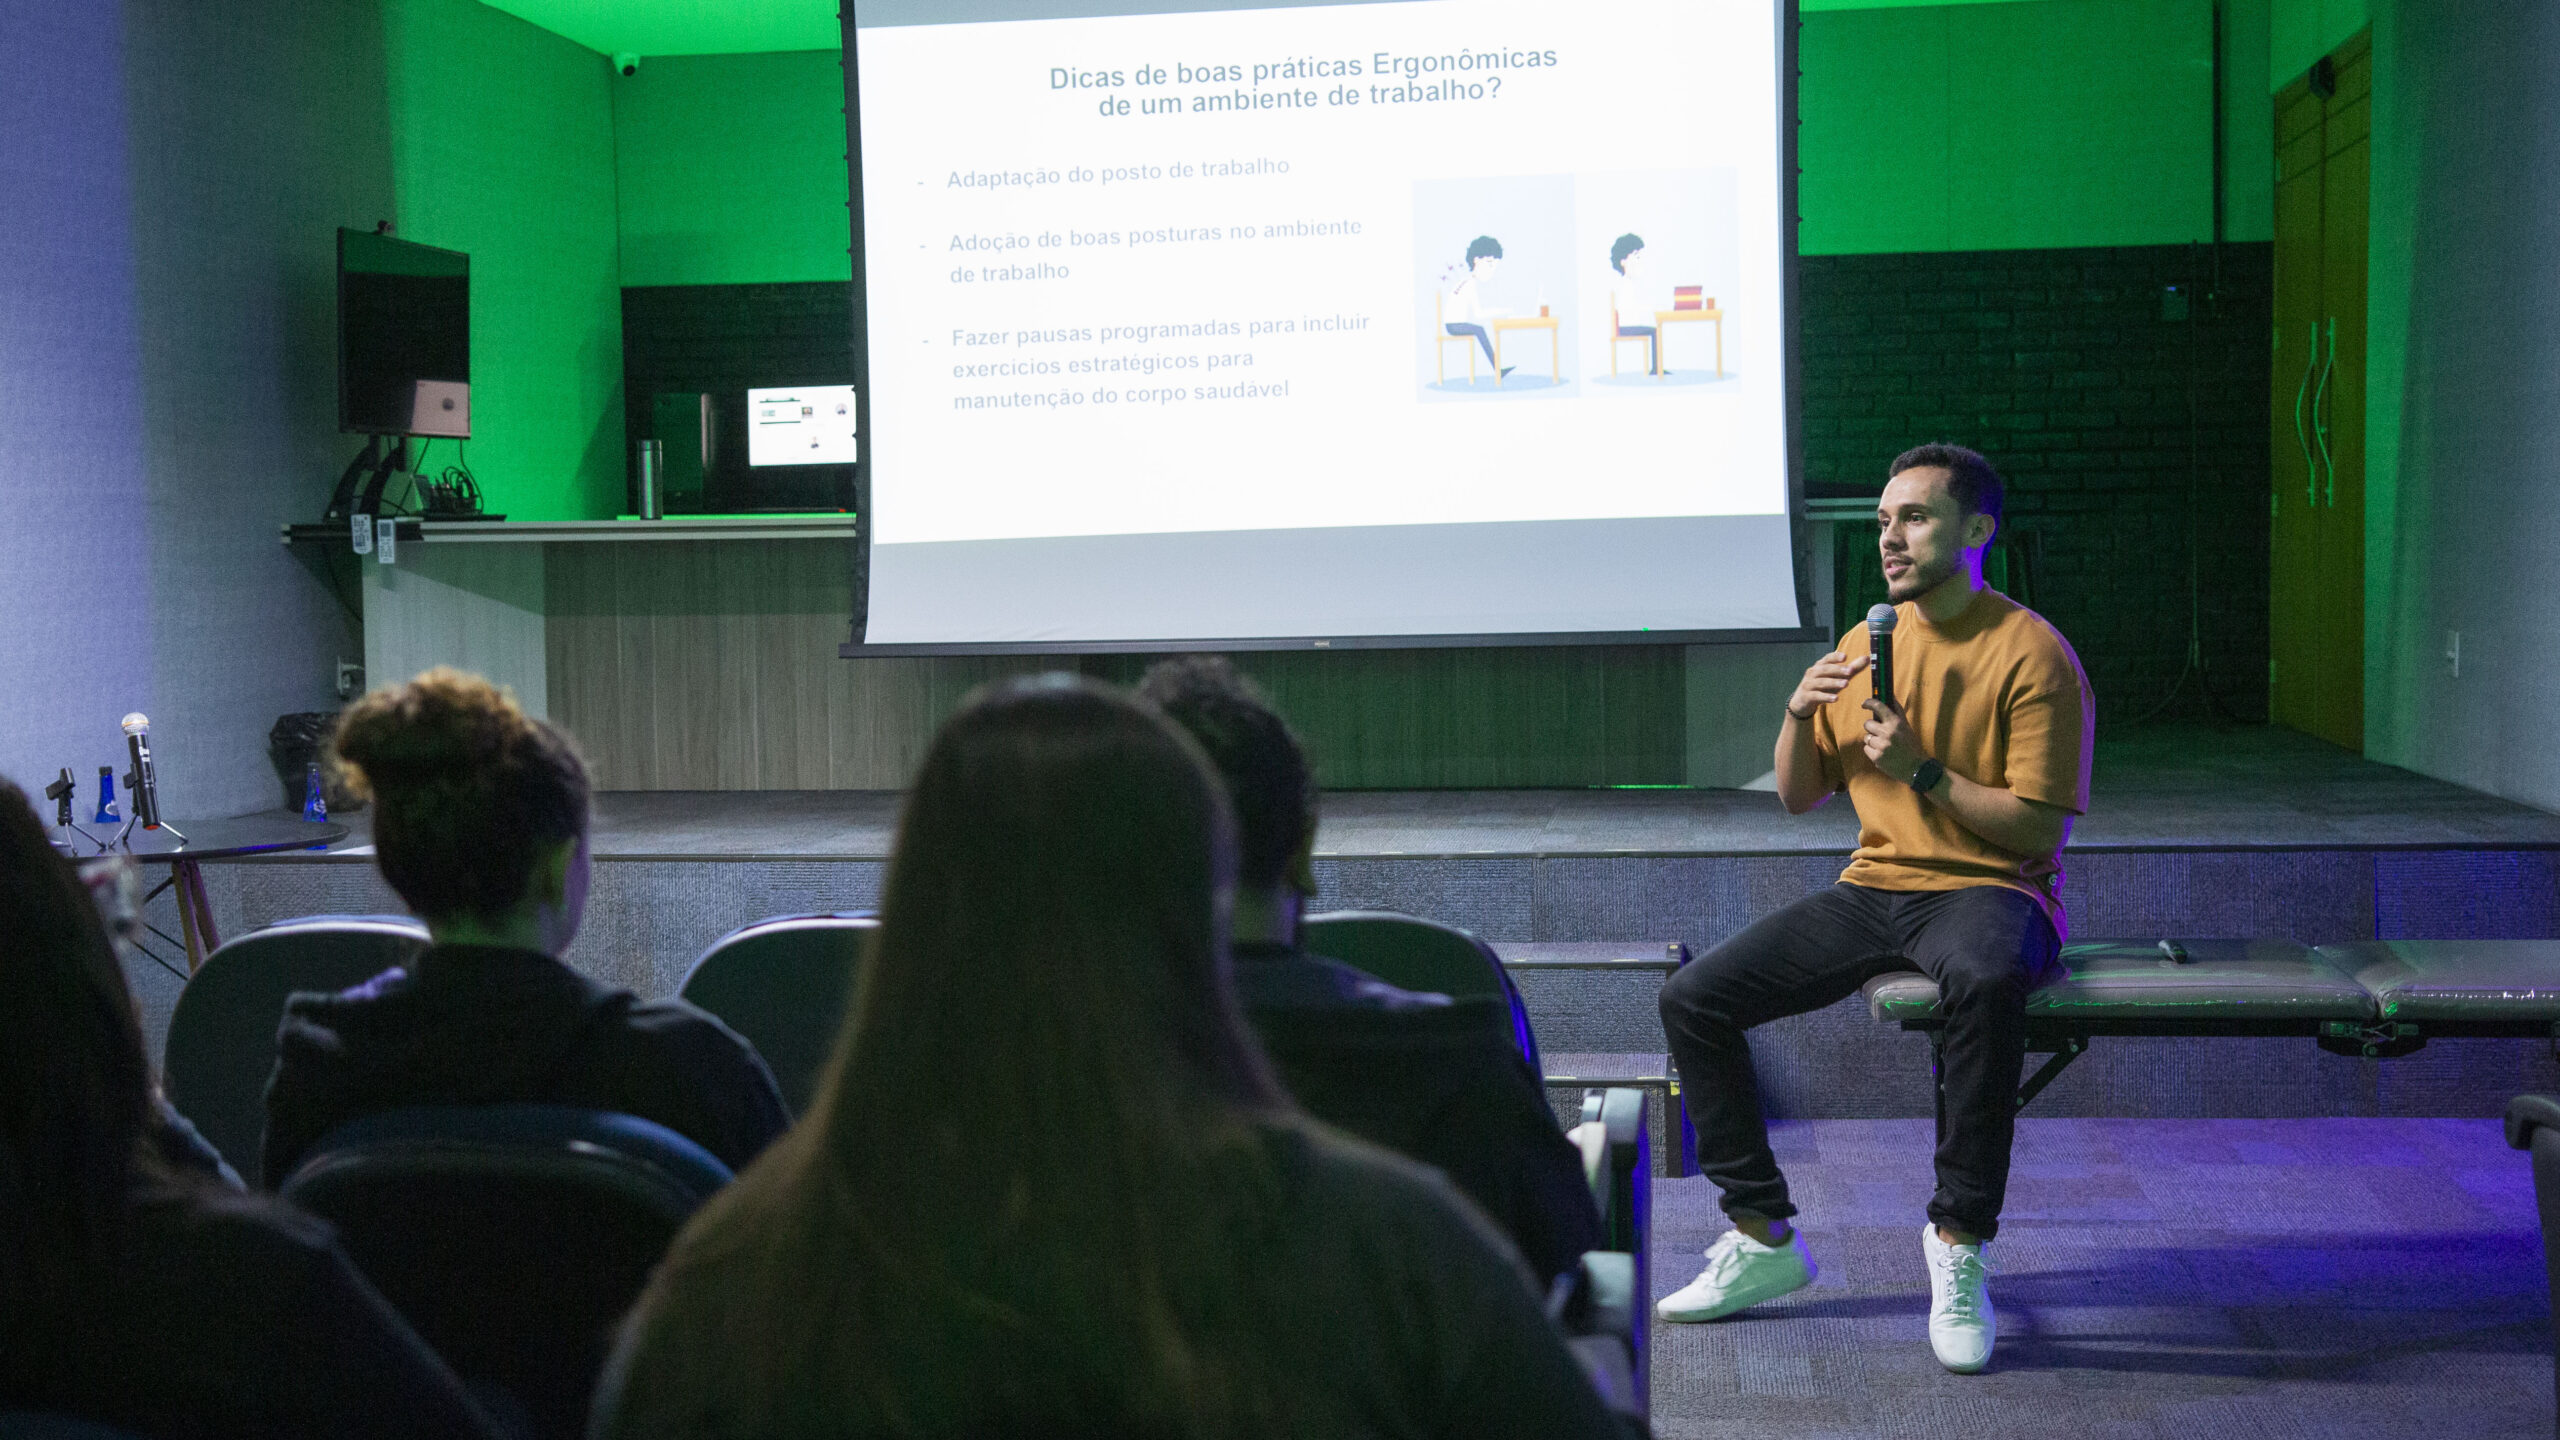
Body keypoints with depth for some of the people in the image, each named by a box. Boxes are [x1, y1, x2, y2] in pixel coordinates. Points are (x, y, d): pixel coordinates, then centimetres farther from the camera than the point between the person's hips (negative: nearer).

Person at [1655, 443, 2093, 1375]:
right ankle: (1764, 1238, 2)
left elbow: (2040, 825, -12)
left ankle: (1959, 1237, -25)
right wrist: (1800, 715, -3)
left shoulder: (2031, 653, -7)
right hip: (1872, 890, 6)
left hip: (1988, 889, -6)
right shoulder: (1867, 644, 12)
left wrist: (1922, 771, -18)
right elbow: (1798, 797, 16)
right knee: (1692, 1000, -9)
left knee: (1986, 982, -43)